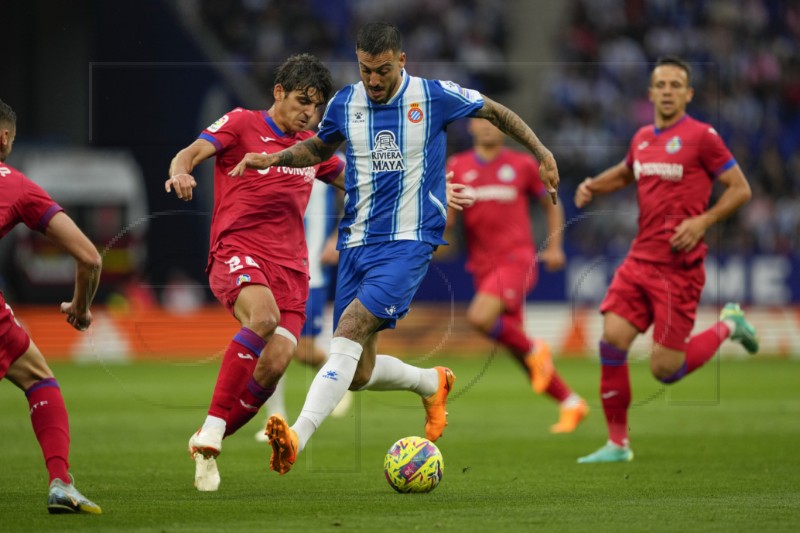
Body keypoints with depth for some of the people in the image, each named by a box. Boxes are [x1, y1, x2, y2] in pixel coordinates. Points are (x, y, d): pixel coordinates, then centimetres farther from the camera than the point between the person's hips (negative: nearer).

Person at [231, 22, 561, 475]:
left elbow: (495, 111, 11)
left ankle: (297, 438, -37)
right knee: (358, 375, 4)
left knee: (349, 332, -26)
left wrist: (542, 153, 9)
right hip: (356, 244, 5)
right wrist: (274, 159, 8)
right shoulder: (345, 104, 5)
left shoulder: (434, 97, -5)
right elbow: (320, 147, 25)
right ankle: (433, 384, 35)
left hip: (408, 242, -5)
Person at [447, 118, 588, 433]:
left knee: (480, 317, -30)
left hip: (517, 260, -4)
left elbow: (552, 205, 15)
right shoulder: (457, 167, 8)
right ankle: (570, 403, 17)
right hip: (483, 267, 4)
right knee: (519, 353, 4)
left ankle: (534, 350, -5)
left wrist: (554, 247, 4)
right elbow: (446, 219, 5)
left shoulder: (522, 165, 3)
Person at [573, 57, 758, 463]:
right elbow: (625, 173, 33)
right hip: (640, 259, 6)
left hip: (679, 266, -6)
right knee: (612, 340, -9)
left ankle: (727, 327, 20)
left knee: (664, 369, -7)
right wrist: (593, 186, 13)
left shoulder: (701, 136, -7)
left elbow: (740, 189, -5)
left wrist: (702, 222, -17)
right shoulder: (642, 139, 11)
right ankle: (617, 443, 2)